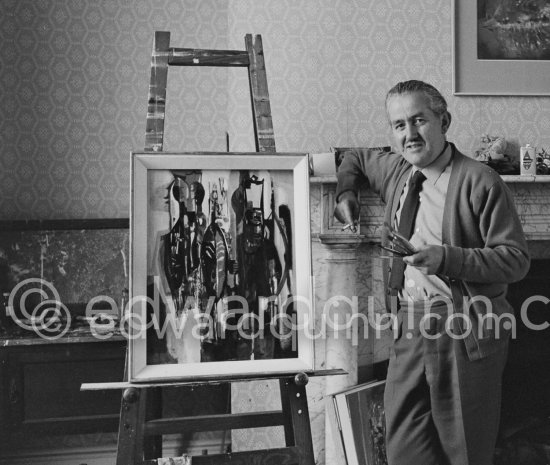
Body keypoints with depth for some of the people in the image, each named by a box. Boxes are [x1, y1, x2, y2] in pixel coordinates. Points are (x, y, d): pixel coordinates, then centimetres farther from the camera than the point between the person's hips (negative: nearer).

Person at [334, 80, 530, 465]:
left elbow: (516, 259, -11)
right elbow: (356, 158, 33)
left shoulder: (479, 181, -9)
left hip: (466, 331, -5)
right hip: (410, 328, 5)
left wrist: (448, 257, -23)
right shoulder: (396, 172, 11)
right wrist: (346, 192, 13)